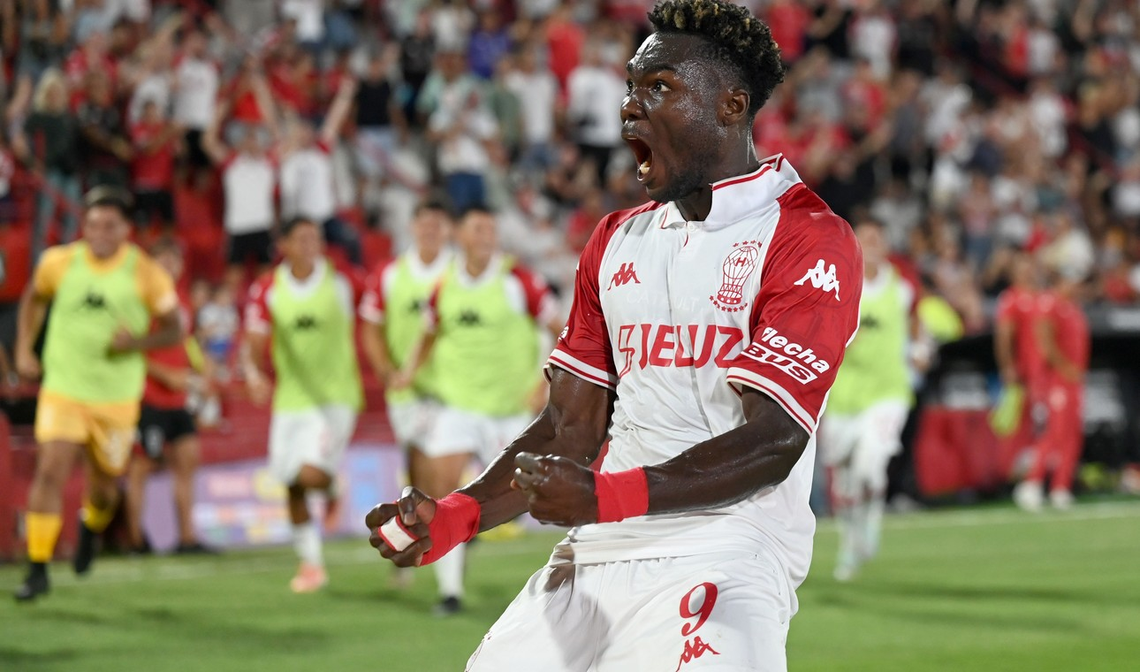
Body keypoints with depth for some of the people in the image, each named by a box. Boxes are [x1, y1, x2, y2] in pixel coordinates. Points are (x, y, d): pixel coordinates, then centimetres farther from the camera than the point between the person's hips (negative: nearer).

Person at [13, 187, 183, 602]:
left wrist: (137, 342, -19)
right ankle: (38, 569, -8)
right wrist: (23, 350, 8)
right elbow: (34, 298, 16)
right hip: (62, 390, 0)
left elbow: (174, 329, 0)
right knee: (50, 472, -15)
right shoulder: (58, 263, -4)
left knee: (103, 484, 11)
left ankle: (92, 527, 48)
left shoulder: (146, 275, -9)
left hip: (117, 397, 0)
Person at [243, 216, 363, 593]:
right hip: (291, 401, 3)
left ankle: (333, 488, 17)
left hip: (336, 396, -3)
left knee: (312, 474, -19)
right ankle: (310, 562, 24)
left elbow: (353, 332, 6)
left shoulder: (340, 281, -7)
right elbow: (255, 342, -12)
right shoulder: (267, 290, -4)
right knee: (293, 486, 8)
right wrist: (254, 374, -31)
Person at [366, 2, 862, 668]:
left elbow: (772, 442, -14)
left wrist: (609, 497, -25)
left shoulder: (810, 239, -5)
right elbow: (571, 428, 16)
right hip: (595, 553, 7)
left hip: (727, 554, -6)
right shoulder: (616, 241, 19)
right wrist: (453, 517, 0)